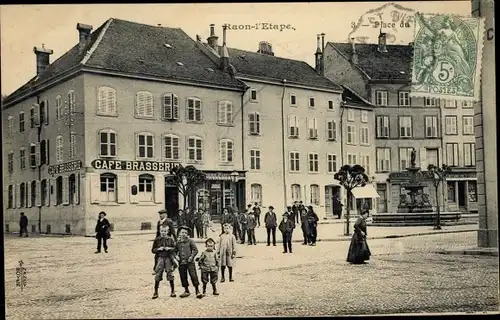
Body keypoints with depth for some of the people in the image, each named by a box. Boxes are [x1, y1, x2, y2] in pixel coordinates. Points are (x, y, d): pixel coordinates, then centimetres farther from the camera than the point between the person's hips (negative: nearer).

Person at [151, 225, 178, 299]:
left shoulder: (170, 239, 3)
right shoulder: (157, 240, 4)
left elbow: (175, 248, 5)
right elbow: (153, 250, 7)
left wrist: (169, 248, -12)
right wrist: (158, 249, -11)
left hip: (169, 258, 0)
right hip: (160, 258, 0)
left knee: (170, 274, 3)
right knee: (158, 275, -2)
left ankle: (172, 291, 15)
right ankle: (156, 292, 6)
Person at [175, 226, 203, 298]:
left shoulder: (190, 241, 0)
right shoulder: (178, 242, 9)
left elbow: (195, 250, 0)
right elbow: (175, 251, 20)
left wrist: (191, 257, -11)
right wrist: (176, 256, 1)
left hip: (190, 262, -4)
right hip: (181, 262, 4)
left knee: (193, 276, -7)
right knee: (183, 277, 8)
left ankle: (197, 291, 2)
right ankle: (186, 291, 23)